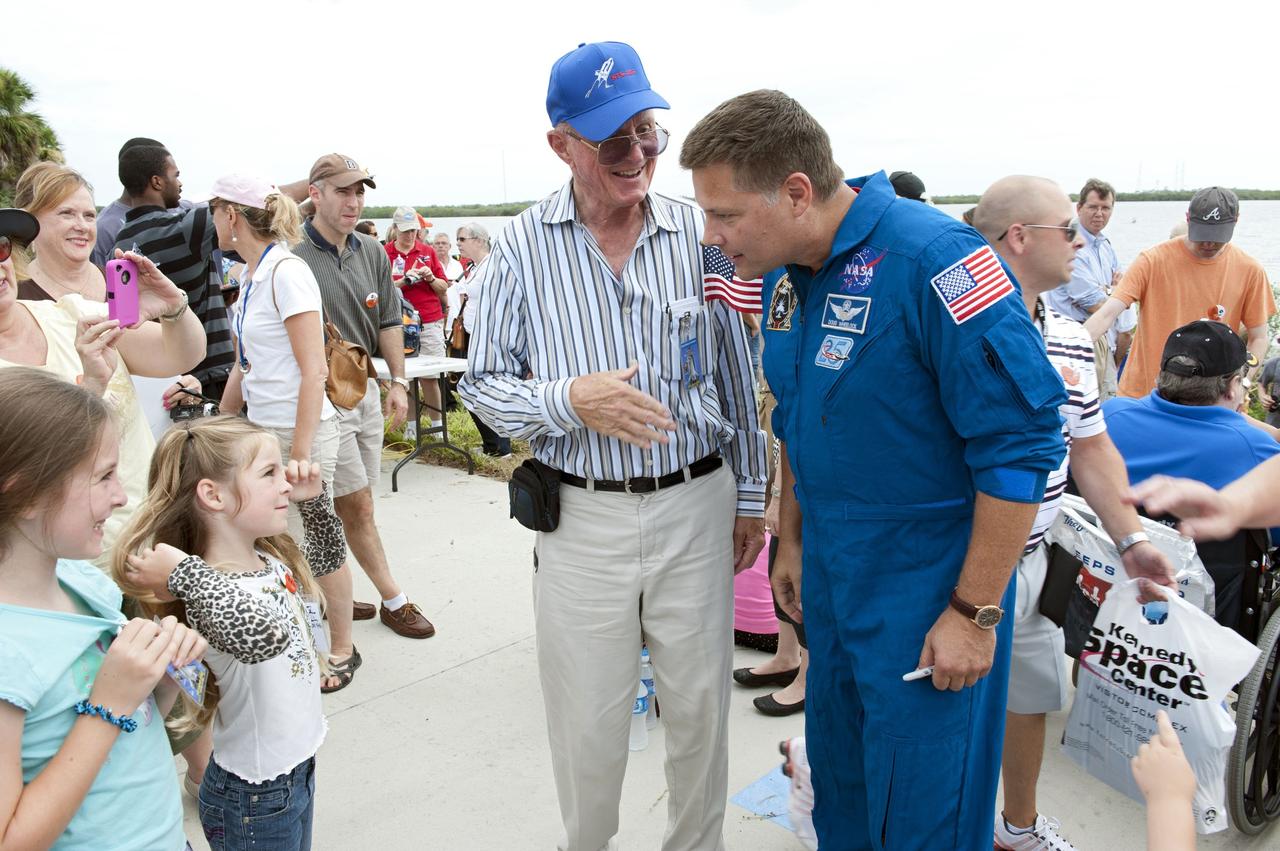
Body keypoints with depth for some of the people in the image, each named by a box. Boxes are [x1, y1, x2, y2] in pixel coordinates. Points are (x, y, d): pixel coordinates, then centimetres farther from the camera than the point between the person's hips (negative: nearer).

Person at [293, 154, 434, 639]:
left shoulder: (372, 252, 8)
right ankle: (393, 601, 14)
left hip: (366, 389, 7)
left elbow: (388, 322, 14)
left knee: (331, 507, 14)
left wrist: (398, 382, 8)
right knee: (357, 504, 2)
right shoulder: (292, 257, -13)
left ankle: (322, 592, 28)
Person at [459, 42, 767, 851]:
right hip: (581, 517, -1)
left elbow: (736, 373, 6)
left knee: (700, 705, 15)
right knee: (587, 725, 13)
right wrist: (572, 400, -19)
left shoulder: (699, 234, -2)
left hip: (696, 506, 1)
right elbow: (483, 383, 0)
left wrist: (750, 495, 10)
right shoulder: (522, 248, -5)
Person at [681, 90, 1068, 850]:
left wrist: (975, 613, -18)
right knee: (839, 785, 23)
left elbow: (1021, 444, -22)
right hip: (830, 577, 7)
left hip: (928, 588, -7)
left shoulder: (932, 260, -24)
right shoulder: (783, 275, 1)